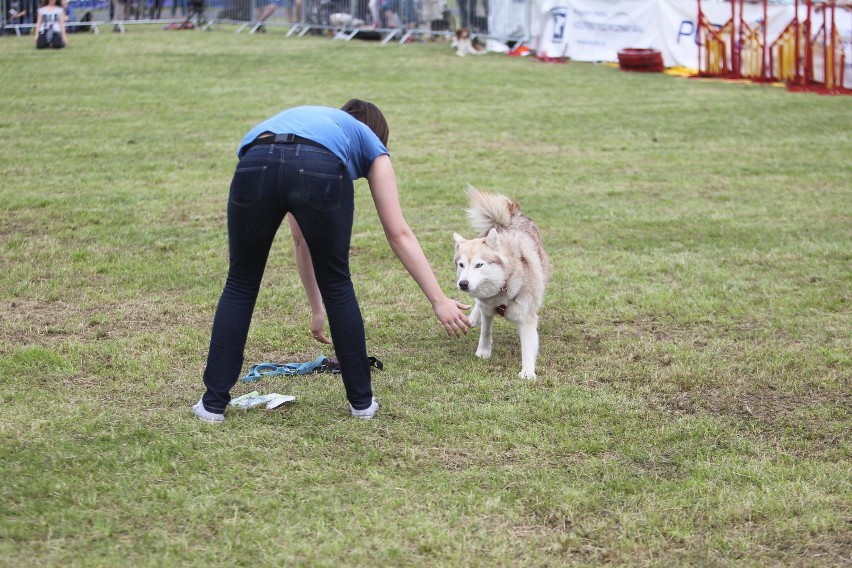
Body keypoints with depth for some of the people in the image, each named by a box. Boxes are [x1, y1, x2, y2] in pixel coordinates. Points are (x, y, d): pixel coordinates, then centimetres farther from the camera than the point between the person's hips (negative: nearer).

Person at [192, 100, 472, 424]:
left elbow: (302, 239, 48)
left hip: (256, 166, 3)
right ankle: (361, 401, 31)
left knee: (241, 285, 22)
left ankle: (213, 403, 24)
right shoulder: (370, 144, 35)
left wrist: (317, 308, 55)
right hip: (320, 171, -3)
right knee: (336, 285, 21)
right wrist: (439, 300, 24)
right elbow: (398, 234, 24)